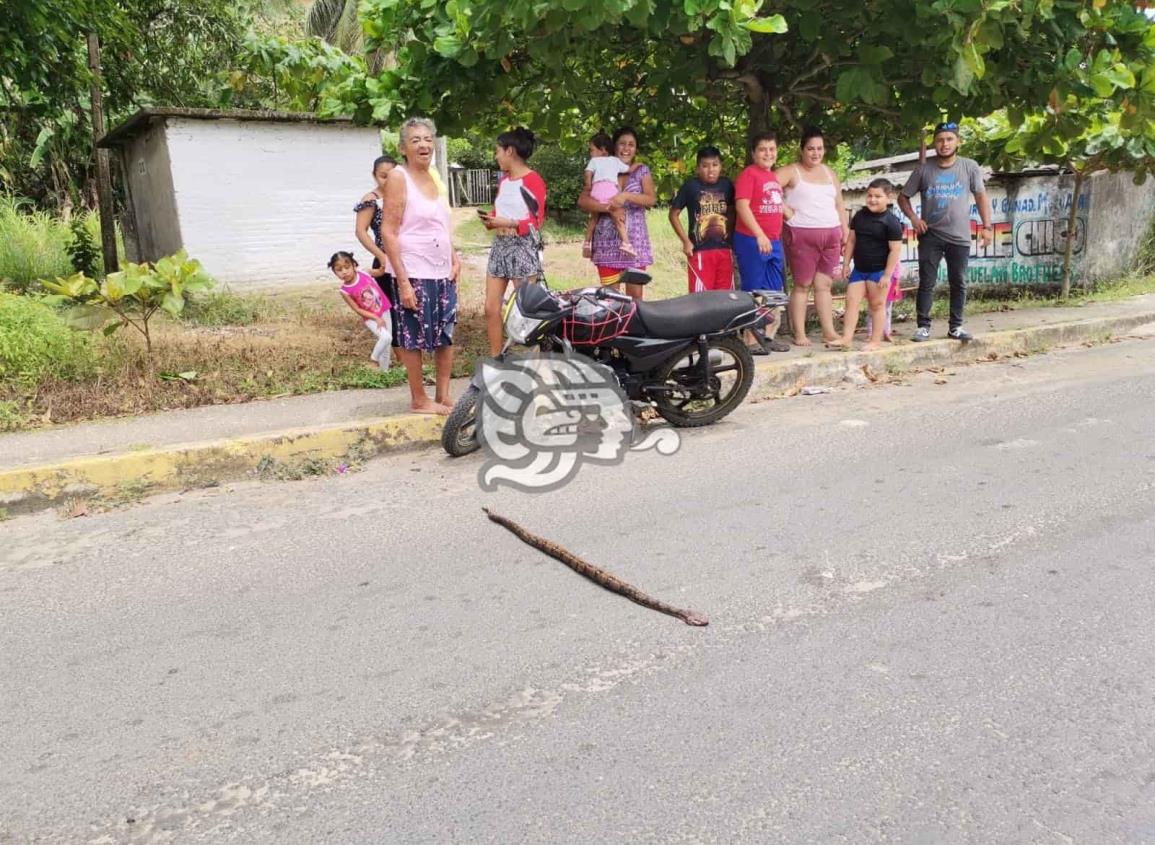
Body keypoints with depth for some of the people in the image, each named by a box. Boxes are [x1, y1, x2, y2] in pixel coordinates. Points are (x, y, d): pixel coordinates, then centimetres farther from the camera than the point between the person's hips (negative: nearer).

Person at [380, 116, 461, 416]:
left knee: (446, 336, 12)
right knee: (414, 339, 3)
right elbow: (388, 232, -15)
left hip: (443, 273, 7)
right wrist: (403, 281, -20)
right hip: (414, 274, -7)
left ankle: (443, 397, 23)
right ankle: (419, 400, 15)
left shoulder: (432, 175, 12)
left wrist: (455, 258, 9)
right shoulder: (398, 177, -10)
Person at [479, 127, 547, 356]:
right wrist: (490, 220, -1)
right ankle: (495, 359, 13)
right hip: (499, 246, 8)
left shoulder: (533, 180, -8)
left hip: (523, 248, -8)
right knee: (491, 308, 5)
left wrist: (508, 223, -20)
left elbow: (536, 221, -9)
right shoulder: (503, 180, 17)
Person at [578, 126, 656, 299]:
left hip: (634, 239, 0)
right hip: (607, 240, 0)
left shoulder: (642, 171, 9)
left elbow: (651, 199, -5)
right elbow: (582, 201, -2)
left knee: (635, 294, 0)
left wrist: (626, 196, -20)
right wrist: (605, 207, -19)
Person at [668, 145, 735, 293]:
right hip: (700, 250, -4)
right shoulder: (690, 186, -4)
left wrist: (731, 235, 8)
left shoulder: (727, 185, 7)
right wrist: (686, 241, -6)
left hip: (724, 249, 4)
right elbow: (673, 214, 1)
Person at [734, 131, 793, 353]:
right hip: (751, 241, -8)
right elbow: (742, 205, -19)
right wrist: (759, 235, -25)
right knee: (753, 291, -4)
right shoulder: (749, 174, -9)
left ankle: (769, 337, 21)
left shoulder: (774, 176, 16)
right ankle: (750, 341, 2)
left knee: (775, 292, 12)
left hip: (774, 242, 8)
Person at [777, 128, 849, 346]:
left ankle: (828, 331, 7)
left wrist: (846, 232, 15)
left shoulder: (830, 173, 18)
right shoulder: (792, 172, -1)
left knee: (824, 284, 5)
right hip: (801, 235, -5)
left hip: (831, 234, 5)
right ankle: (799, 333, 0)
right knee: (803, 284, -3)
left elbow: (839, 206, 21)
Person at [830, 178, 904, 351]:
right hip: (859, 268, 6)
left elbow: (895, 250, -14)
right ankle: (846, 338, 2)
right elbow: (851, 240, 12)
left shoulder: (891, 222, -13)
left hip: (879, 270, -6)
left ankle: (876, 341, 11)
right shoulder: (859, 215, 5)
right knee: (851, 301, 1)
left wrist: (887, 274, -17)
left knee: (877, 305, 4)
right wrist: (846, 264, 8)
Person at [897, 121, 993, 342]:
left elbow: (981, 196, 7)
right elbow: (903, 197, 8)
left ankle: (955, 326, 16)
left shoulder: (969, 167, 1)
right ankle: (923, 326, 6)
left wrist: (987, 226, 0)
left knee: (958, 283, 7)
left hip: (959, 236, 1)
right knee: (927, 282, 0)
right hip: (930, 235, -1)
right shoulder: (924, 169, 1)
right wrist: (913, 218, -7)